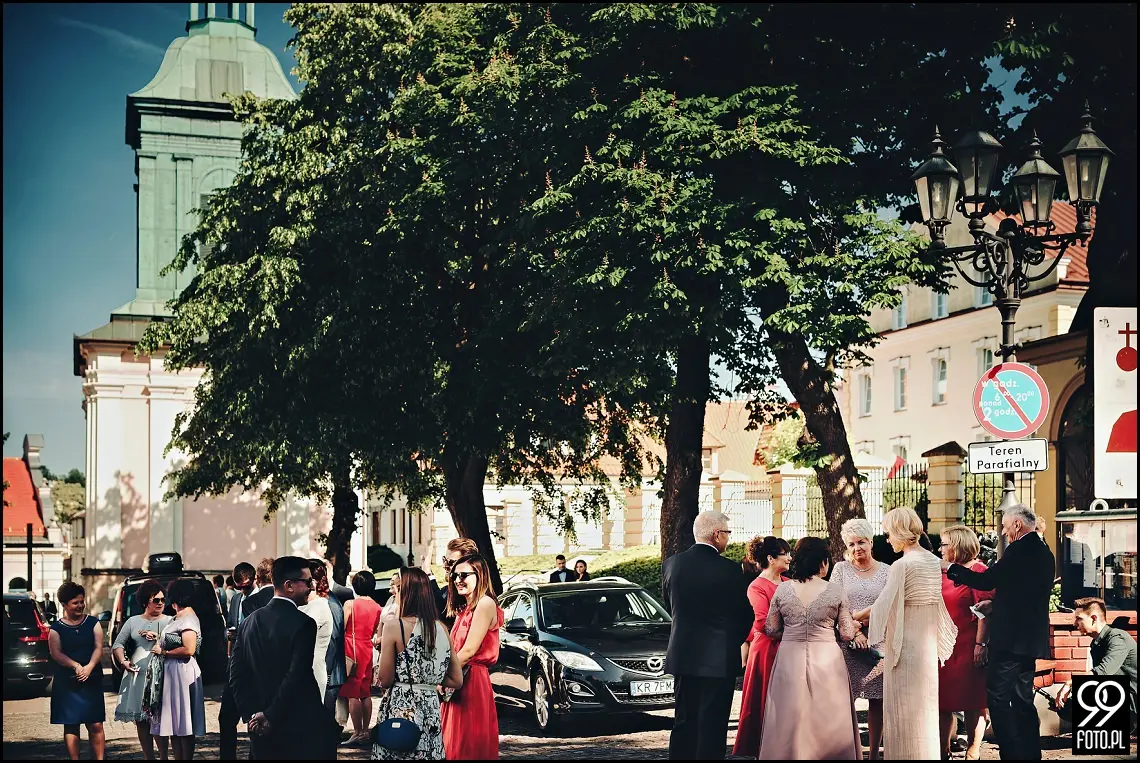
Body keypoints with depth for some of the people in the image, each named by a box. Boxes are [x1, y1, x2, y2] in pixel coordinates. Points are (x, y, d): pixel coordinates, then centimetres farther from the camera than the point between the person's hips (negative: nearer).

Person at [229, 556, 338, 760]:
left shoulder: (249, 622, 5)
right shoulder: (303, 624, -14)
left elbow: (237, 676, 3)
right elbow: (297, 678, -21)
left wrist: (252, 714, 2)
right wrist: (270, 717, -12)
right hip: (303, 730, -6)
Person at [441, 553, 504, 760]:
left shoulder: (485, 604, -10)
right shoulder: (465, 609, 18)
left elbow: (469, 650, -15)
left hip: (472, 680, -9)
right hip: (458, 682, 9)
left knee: (469, 746, -6)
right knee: (455, 745, 10)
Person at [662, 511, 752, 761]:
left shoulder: (671, 564, -1)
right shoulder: (728, 569, -13)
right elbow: (745, 614, -5)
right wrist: (735, 642, 15)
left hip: (682, 655, 5)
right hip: (720, 657, -5)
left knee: (684, 721, 14)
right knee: (713, 724, 1)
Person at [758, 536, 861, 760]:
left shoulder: (783, 589, -2)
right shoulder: (835, 591, -7)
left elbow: (771, 630, 5)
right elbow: (847, 634, -2)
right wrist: (855, 626, 19)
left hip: (790, 659, 2)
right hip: (826, 660, -2)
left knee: (790, 722, 10)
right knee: (827, 722, 10)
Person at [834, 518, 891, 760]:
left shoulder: (886, 571, 7)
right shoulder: (841, 569, 6)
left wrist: (856, 616, -11)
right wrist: (854, 631, -10)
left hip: (878, 641, 1)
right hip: (847, 641, -1)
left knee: (877, 699, 2)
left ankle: (874, 751, 8)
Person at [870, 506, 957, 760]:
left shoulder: (902, 565, -17)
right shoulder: (933, 562, 6)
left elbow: (884, 604, -14)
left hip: (904, 643, -8)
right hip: (928, 642, 8)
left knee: (903, 707, 0)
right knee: (925, 703, 14)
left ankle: (906, 754, 4)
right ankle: (927, 752, 21)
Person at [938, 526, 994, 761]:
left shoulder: (978, 572, -8)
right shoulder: (945, 573, 14)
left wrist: (980, 644, -20)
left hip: (968, 649, -7)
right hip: (944, 647, 7)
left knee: (973, 703, 2)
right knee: (943, 702, 8)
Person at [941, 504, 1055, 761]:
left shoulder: (1019, 550, -14)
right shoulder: (1044, 552, 14)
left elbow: (986, 581, -14)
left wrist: (951, 568, -3)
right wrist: (995, 602, 19)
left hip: (1010, 638, -9)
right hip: (1032, 640, 9)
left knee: (998, 699, -6)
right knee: (1023, 699, 15)